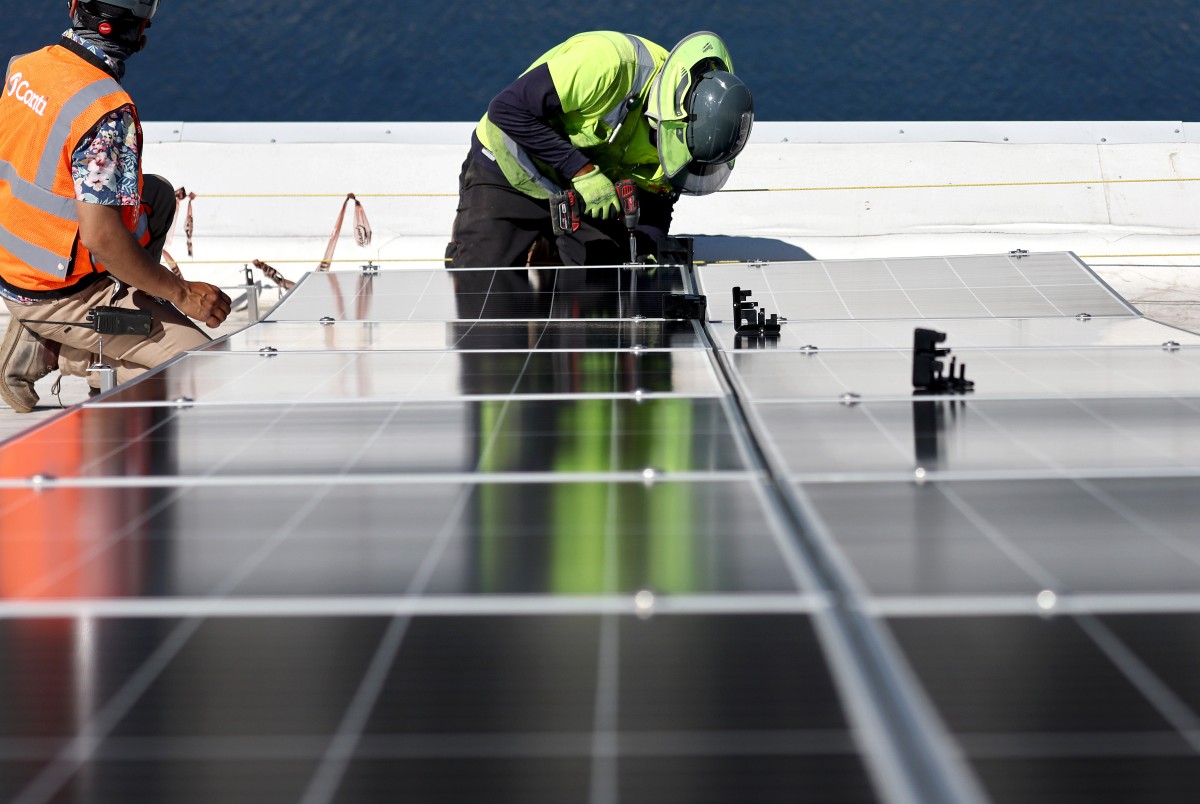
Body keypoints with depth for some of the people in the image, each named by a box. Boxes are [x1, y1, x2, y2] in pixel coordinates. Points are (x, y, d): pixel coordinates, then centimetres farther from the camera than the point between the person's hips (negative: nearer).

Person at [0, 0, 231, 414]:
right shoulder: (107, 113, -27)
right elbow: (101, 237, -29)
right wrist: (180, 293, -16)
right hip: (61, 297, -8)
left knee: (158, 194, 25)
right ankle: (55, 349, -4)